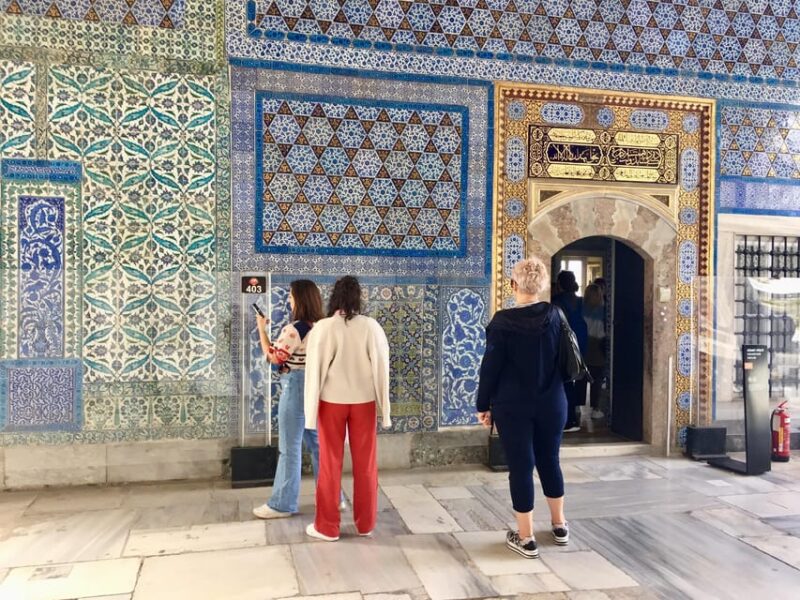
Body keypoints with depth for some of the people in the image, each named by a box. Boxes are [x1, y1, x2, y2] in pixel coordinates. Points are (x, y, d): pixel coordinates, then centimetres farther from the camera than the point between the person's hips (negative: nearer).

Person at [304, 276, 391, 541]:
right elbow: (381, 367, -3)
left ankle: (327, 526, 18)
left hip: (332, 401, -1)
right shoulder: (372, 326, -7)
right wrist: (384, 407, 6)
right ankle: (365, 523, 23)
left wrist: (311, 408, 0)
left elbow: (315, 369, -9)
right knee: (365, 464, 12)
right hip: (364, 401, 2)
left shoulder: (323, 327, -12)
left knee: (330, 463, 10)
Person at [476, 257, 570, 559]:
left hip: (512, 406, -4)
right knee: (549, 461, 19)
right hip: (552, 403, 4)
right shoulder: (555, 316, -2)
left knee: (521, 466, 4)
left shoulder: (503, 321, -14)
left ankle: (526, 538, 13)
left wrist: (483, 404, -1)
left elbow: (490, 366, -10)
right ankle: (559, 525, 33)